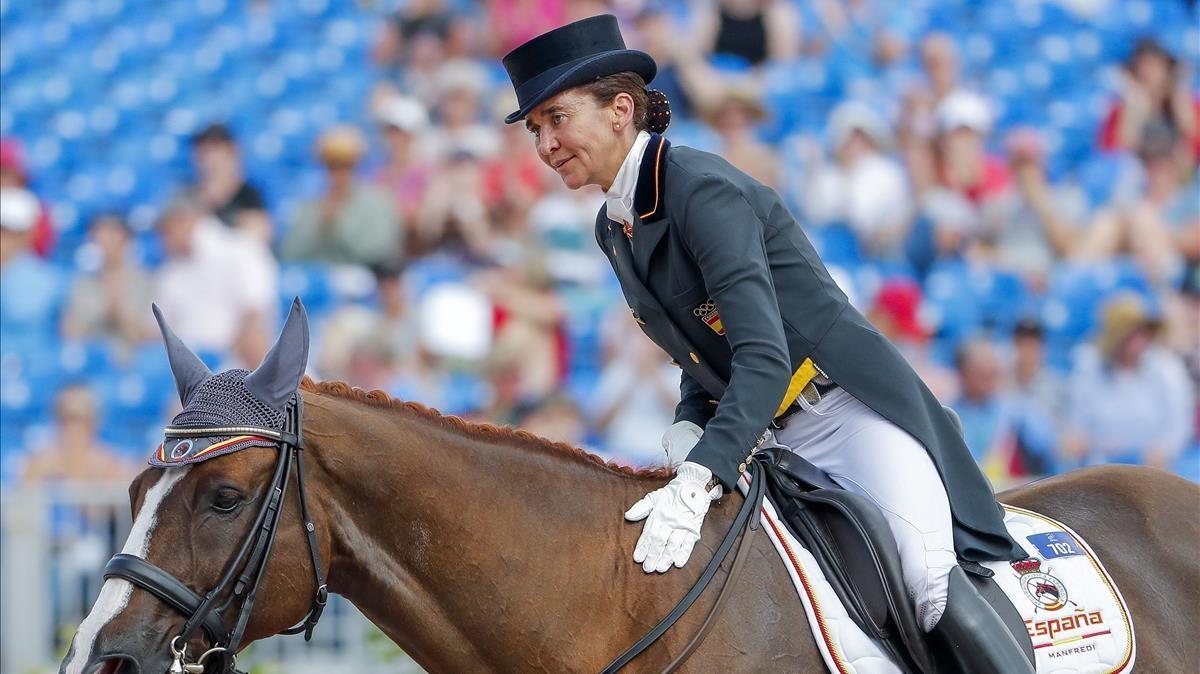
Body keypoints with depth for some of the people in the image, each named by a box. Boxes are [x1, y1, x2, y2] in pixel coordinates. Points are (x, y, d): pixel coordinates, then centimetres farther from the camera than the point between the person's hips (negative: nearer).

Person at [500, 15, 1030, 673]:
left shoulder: (705, 190, -19)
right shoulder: (614, 231, 8)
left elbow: (765, 359, -28)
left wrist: (697, 481, -38)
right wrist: (688, 430, -4)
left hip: (852, 415, -9)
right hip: (765, 439, 9)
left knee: (935, 589, -26)